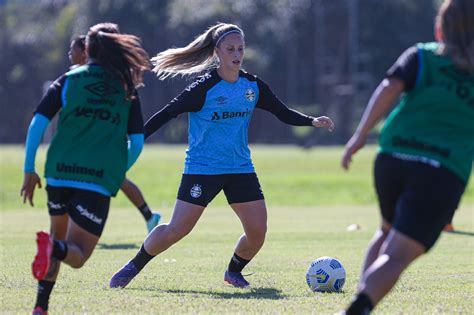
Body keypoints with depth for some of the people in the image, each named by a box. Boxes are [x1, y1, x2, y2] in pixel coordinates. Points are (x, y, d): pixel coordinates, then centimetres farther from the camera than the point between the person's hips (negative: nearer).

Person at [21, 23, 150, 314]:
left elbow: (38, 124, -2)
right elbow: (137, 142, 6)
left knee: (60, 236, 25)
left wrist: (29, 170, 3)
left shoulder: (68, 80, 7)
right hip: (100, 180, -2)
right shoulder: (127, 89, 8)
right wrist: (117, 173, 21)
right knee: (77, 254, 2)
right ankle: (53, 248, -35)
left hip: (60, 174, 2)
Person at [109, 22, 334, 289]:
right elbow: (166, 114, -11)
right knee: (177, 229, -10)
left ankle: (234, 272, 22)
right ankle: (133, 267, 11)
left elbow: (283, 113, 12)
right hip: (202, 169, -5)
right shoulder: (204, 88, -12)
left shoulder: (253, 86, 3)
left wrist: (312, 121, -4)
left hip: (241, 168, 5)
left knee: (258, 231, -6)